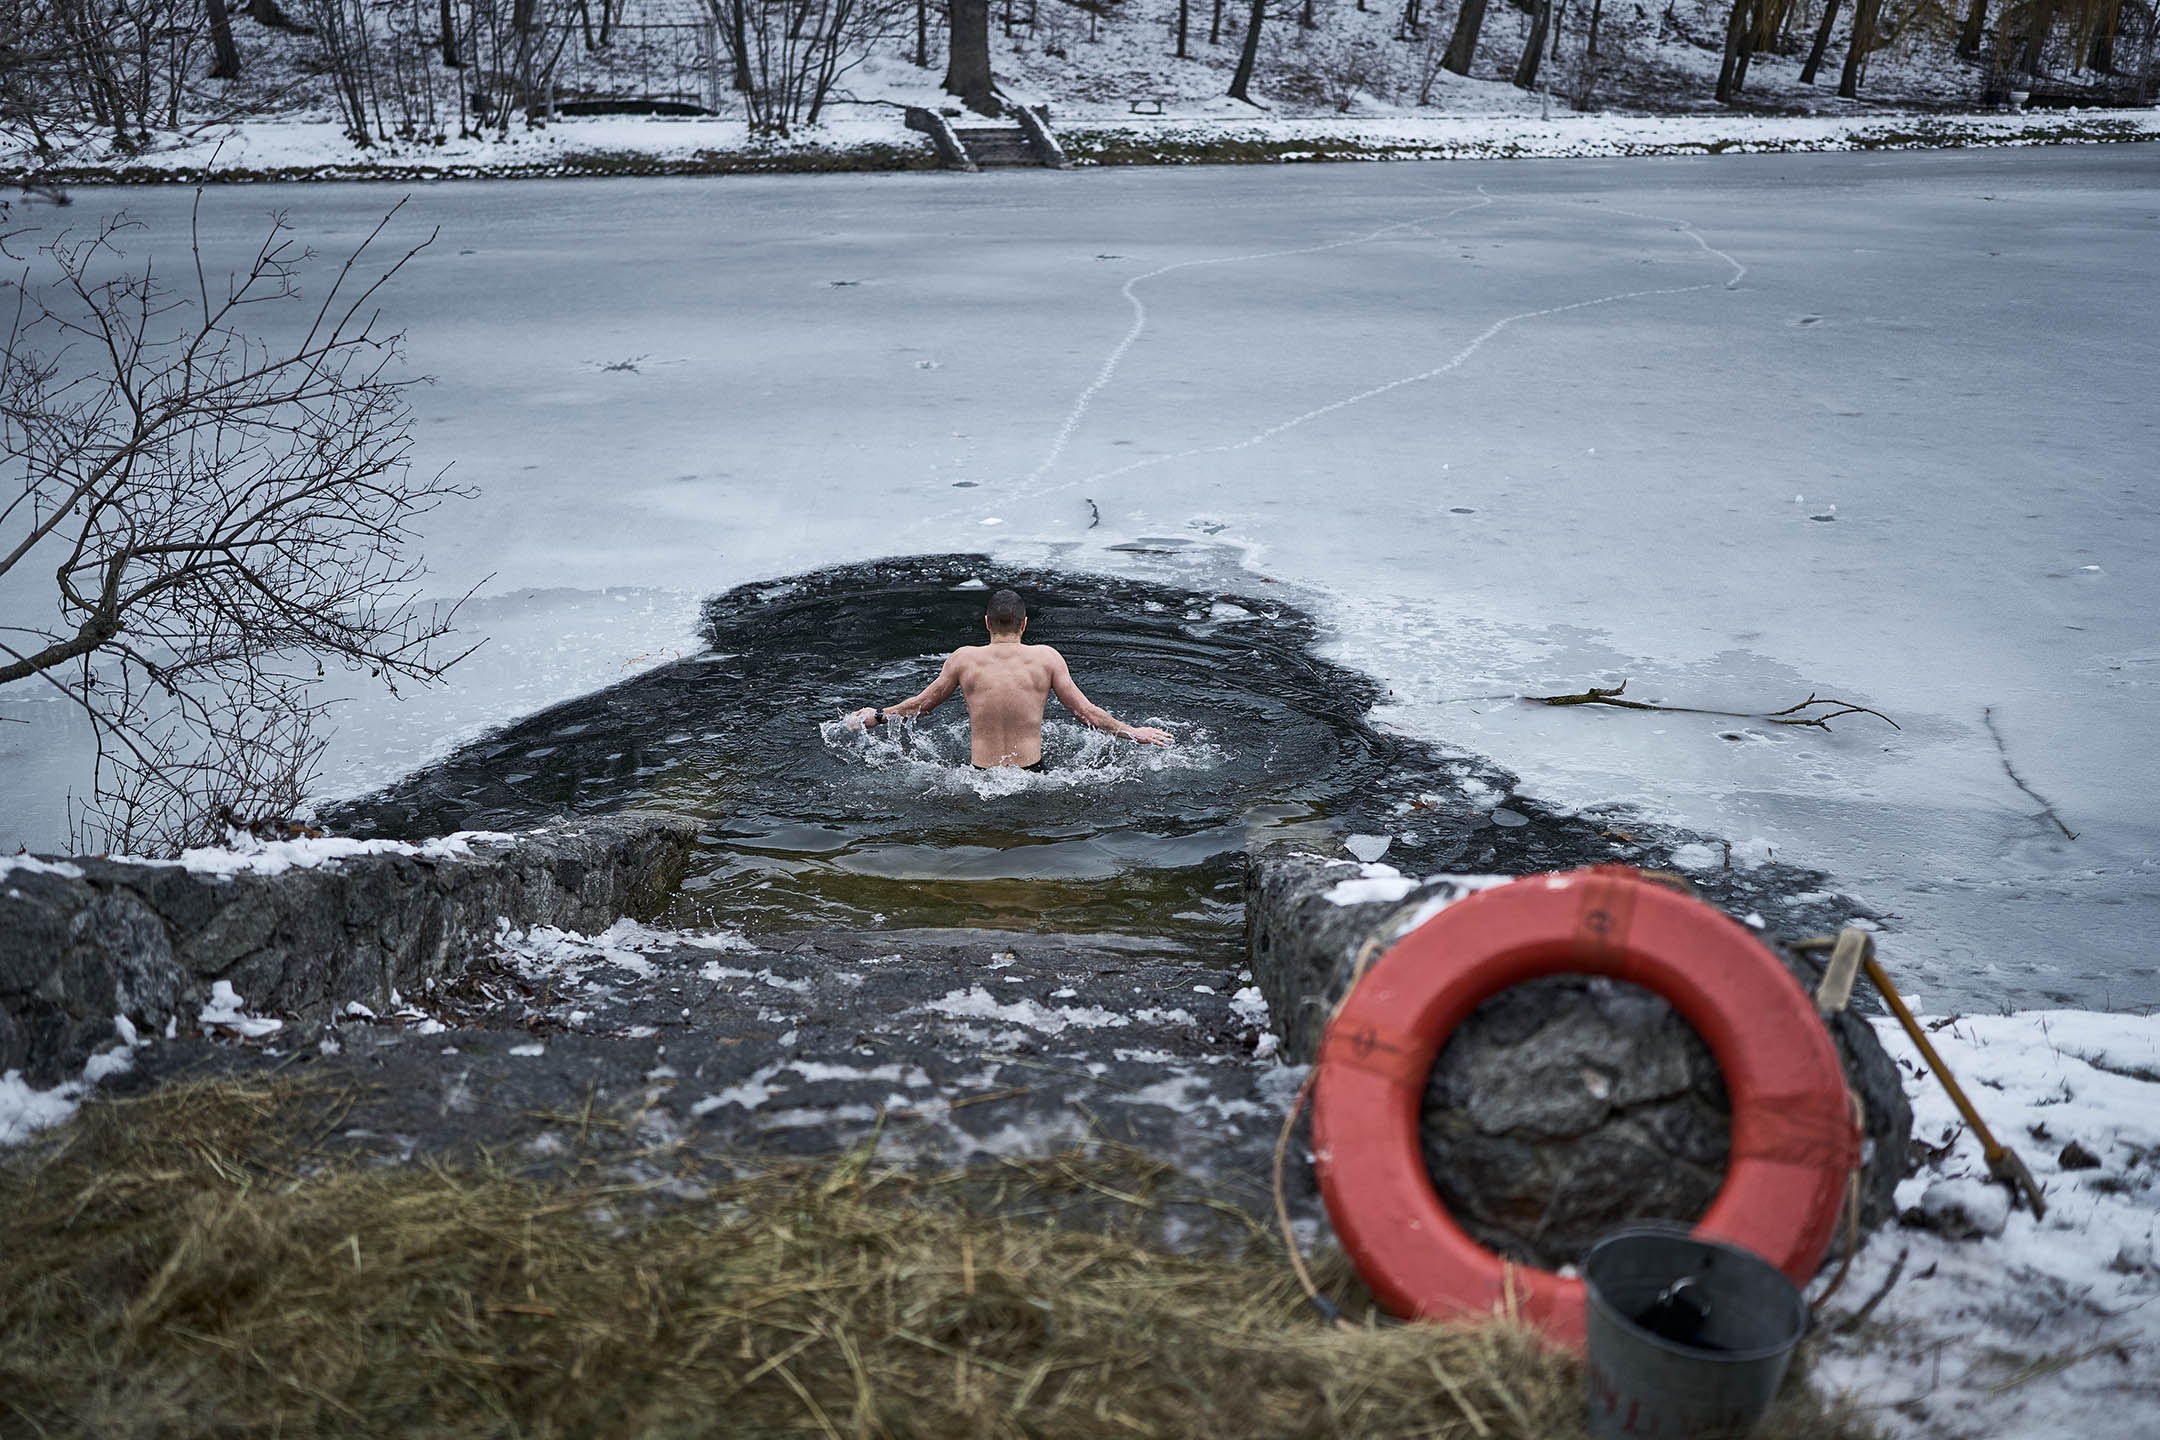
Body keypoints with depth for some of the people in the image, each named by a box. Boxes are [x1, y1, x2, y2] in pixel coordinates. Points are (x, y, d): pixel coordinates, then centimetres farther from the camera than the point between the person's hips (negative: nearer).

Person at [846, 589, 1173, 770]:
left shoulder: (964, 659, -4)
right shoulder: (1046, 658, -6)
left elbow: (923, 703, 8)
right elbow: (1086, 712, -2)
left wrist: (877, 716, 25)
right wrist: (1134, 732, 12)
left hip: (981, 779, 1)